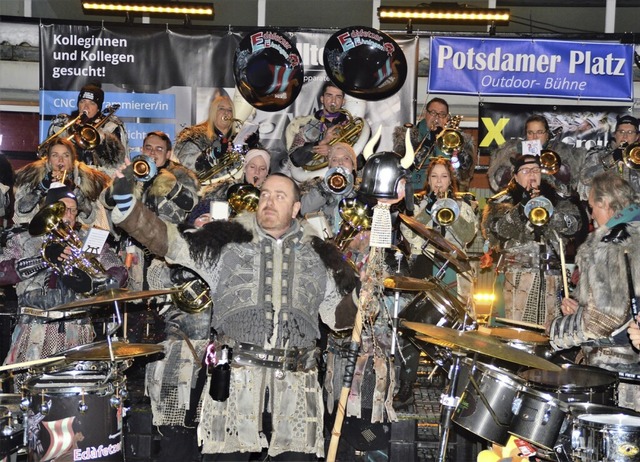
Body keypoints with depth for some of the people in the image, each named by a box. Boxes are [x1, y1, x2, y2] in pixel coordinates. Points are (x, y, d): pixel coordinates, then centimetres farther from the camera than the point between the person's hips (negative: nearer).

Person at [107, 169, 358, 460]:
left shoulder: (318, 256, 16)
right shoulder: (226, 242, 9)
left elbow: (338, 315, 20)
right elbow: (166, 239, 2)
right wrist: (126, 203, -10)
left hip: (297, 387, 2)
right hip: (235, 378, -2)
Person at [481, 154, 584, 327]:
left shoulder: (557, 199, 18)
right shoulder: (502, 201, 11)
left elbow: (575, 223, 3)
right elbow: (494, 227, -5)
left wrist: (549, 212, -12)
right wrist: (519, 209, -15)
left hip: (551, 270, 2)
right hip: (518, 271, -2)